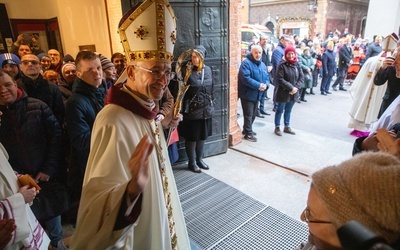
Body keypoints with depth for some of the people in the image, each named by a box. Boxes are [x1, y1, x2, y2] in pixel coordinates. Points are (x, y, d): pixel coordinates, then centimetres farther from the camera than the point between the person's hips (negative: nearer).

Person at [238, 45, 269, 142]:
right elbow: (246, 78, -25)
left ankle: (247, 129, 33)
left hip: (257, 94, 8)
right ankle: (248, 133, 9)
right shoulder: (246, 63, -14)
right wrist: (258, 85, -23)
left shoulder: (262, 64, 13)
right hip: (247, 94, -8)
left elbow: (267, 77, 15)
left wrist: (265, 84, -9)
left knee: (253, 114, 17)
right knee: (248, 115, -2)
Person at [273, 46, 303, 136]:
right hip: (283, 93, -5)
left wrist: (296, 87, -12)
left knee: (288, 111, 17)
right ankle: (277, 128, 20)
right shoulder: (282, 65, -11)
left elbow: (302, 77, 4)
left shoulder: (296, 64, 6)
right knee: (280, 110, 7)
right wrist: (291, 88, -20)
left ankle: (287, 127, 31)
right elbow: (280, 79, -18)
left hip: (293, 93, 5)